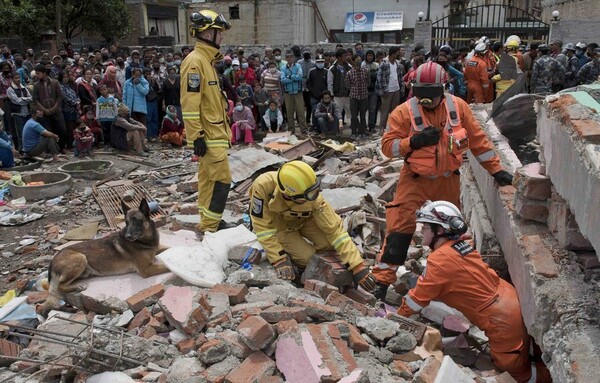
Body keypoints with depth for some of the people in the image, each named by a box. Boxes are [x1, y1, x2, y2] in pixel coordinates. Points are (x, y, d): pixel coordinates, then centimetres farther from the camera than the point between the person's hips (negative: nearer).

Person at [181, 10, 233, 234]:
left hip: (214, 133, 10)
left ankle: (208, 221, 24)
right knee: (222, 179, -8)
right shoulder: (195, 61, -17)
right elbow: (190, 104, -22)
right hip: (208, 136, -10)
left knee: (208, 178, 14)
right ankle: (209, 228, 0)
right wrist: (197, 136, -23)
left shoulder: (206, 60, 15)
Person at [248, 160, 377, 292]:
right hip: (278, 225, -2)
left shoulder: (313, 198, -32)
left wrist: (357, 266, -32)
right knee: (307, 258, -21)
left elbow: (334, 229, -28)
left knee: (329, 243, -21)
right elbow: (262, 226, -30)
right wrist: (279, 260, -33)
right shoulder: (263, 186, -39)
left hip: (303, 220, 2)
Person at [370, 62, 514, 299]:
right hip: (415, 180, -3)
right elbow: (387, 145, -13)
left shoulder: (458, 107, -6)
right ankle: (382, 279, -4)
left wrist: (496, 170, 4)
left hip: (448, 180, 4)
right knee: (400, 227, -12)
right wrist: (414, 141, -29)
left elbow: (477, 139, 2)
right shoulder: (404, 112, -14)